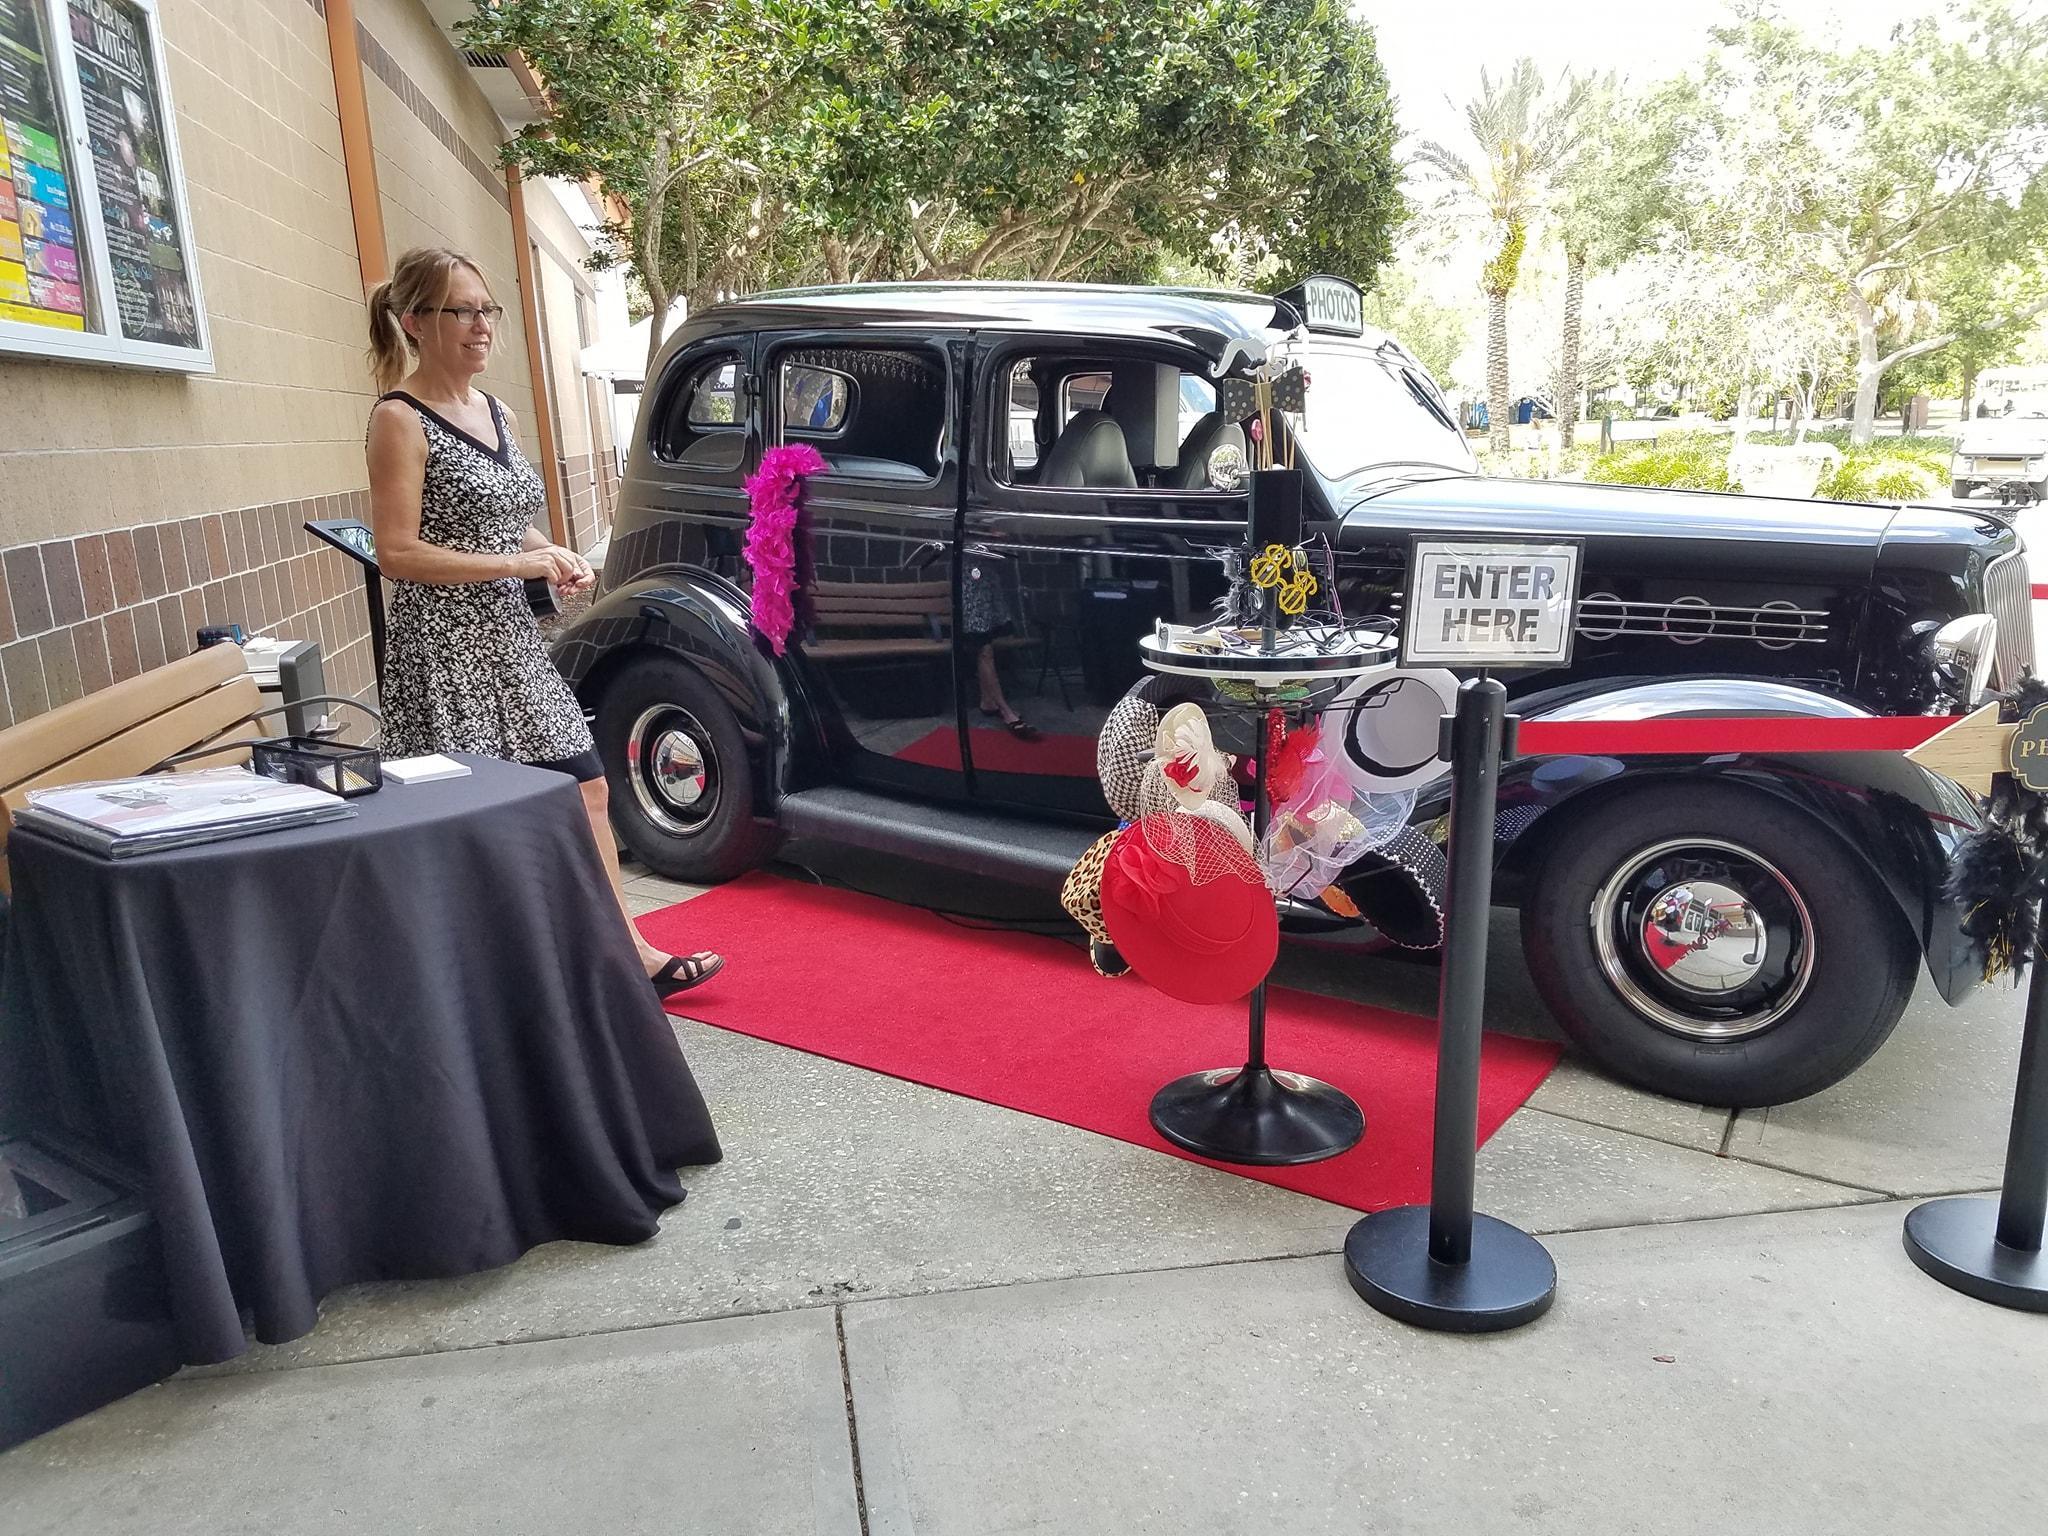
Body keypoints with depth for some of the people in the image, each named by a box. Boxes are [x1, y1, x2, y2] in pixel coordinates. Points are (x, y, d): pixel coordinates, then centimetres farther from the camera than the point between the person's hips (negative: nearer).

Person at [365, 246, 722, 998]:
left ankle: (629, 952, 19)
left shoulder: (498, 413, 12)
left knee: (584, 791, 9)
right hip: (446, 650, -8)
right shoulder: (399, 419, -10)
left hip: (513, 639, 8)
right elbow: (397, 554, -16)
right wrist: (519, 564, -19)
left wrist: (556, 556, 2)